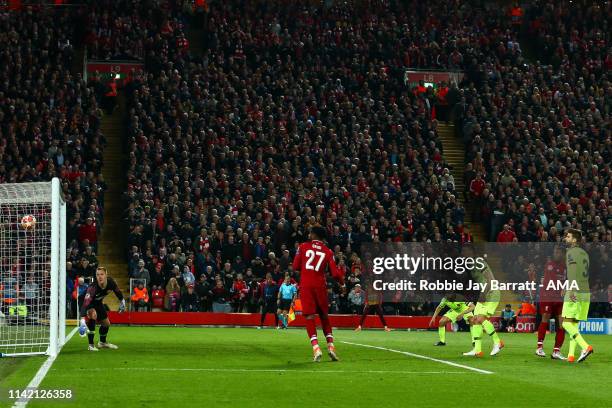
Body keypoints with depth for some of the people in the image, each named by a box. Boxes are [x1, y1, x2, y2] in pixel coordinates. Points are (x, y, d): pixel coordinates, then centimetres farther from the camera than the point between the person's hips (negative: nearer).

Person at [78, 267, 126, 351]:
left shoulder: (111, 282, -27)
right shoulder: (92, 287, -43)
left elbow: (117, 291, -2)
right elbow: (85, 304, -51)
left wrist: (122, 302, 11)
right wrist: (82, 321, -61)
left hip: (98, 302, 6)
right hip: (88, 302, -6)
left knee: (106, 324, 17)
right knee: (93, 315, -36)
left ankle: (102, 342, 48)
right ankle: (91, 345, -29)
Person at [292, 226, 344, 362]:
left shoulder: (303, 247, 3)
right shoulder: (328, 252, 5)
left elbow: (295, 267, 3)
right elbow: (335, 273, 0)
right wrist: (342, 281, 19)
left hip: (305, 284, -1)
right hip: (320, 284, 1)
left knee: (309, 316, -3)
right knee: (324, 315, 16)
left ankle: (316, 348, -17)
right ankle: (331, 346, 9)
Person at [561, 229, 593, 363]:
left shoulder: (571, 252, -7)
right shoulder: (584, 253, 19)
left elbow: (572, 271, -21)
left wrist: (571, 290, -31)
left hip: (575, 293, -8)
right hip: (586, 292, 8)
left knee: (566, 324, -9)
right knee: (574, 324, 11)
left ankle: (586, 347, -25)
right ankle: (571, 355, 6)